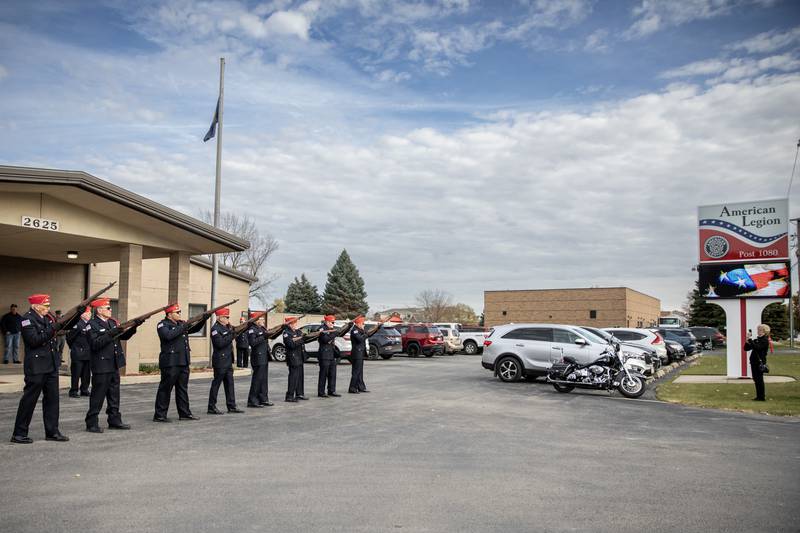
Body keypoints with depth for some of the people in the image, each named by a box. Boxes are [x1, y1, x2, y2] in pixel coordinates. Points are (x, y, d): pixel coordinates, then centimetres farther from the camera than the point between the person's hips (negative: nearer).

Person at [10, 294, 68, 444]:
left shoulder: (48, 318, 12)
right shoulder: (27, 319, -10)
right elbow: (34, 340, -21)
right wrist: (52, 330, -25)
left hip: (52, 365, 8)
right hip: (36, 367, -8)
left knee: (52, 398, 10)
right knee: (29, 400, 0)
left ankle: (52, 431, 17)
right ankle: (19, 434, 11)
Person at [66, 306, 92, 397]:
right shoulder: (77, 324, -12)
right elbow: (69, 337, -10)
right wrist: (73, 348, -1)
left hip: (88, 355, 6)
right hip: (78, 355, -6)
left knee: (87, 374, 11)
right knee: (76, 374, 0)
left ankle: (84, 390, 20)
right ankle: (73, 391, 8)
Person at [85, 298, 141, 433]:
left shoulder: (112, 323, 13)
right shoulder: (92, 325, -10)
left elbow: (124, 336, 13)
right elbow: (95, 344, -21)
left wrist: (134, 326, -1)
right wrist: (110, 334, -28)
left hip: (114, 365, 8)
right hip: (101, 366, -8)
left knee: (114, 395, 13)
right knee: (98, 396, -2)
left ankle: (114, 420, 22)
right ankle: (91, 423, 7)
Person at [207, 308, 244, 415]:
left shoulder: (226, 327, 15)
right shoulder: (215, 328, -12)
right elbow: (220, 343, -23)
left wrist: (232, 331, 8)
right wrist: (231, 335, -19)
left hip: (228, 361, 9)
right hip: (220, 361, -9)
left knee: (229, 383, 9)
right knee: (216, 383, -2)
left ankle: (231, 406, 14)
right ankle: (212, 407, 6)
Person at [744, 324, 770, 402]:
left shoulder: (765, 340, -8)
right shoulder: (756, 340, 15)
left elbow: (757, 347, -24)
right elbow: (746, 348, 13)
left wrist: (750, 340, -22)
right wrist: (747, 341, -3)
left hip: (760, 363, -8)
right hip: (754, 362, 8)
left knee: (759, 380, -5)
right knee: (756, 380, 11)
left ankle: (762, 397, 1)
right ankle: (758, 396, 19)